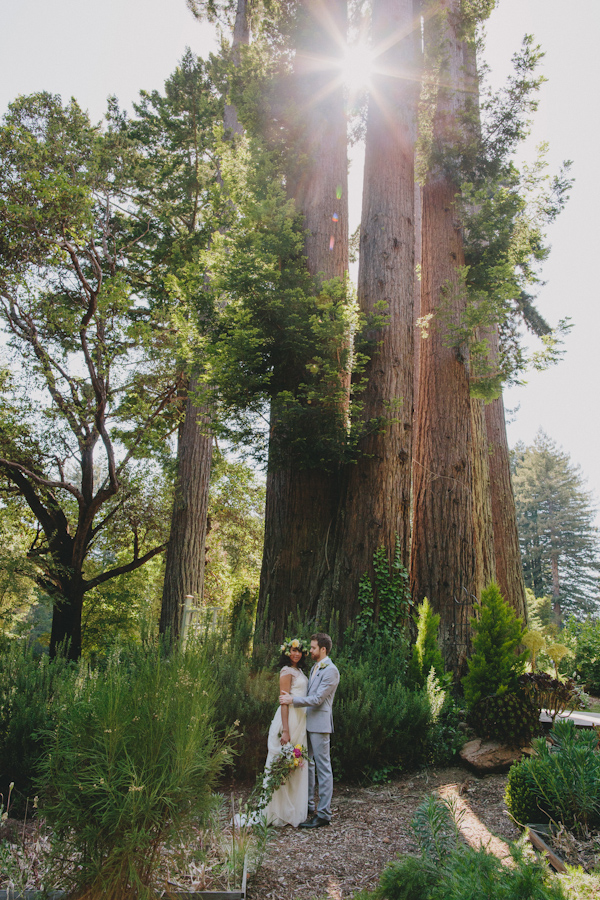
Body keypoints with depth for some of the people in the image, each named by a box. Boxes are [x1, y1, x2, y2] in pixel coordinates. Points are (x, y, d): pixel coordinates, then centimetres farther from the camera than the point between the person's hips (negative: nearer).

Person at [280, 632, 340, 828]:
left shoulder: (331, 671, -14)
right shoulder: (314, 668, 15)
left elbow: (317, 699, -18)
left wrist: (292, 700, -15)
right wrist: (293, 695, 4)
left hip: (320, 724, -10)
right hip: (308, 722, 10)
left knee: (323, 767, -2)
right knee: (307, 763, 16)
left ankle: (324, 814, 5)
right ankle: (308, 807, 28)